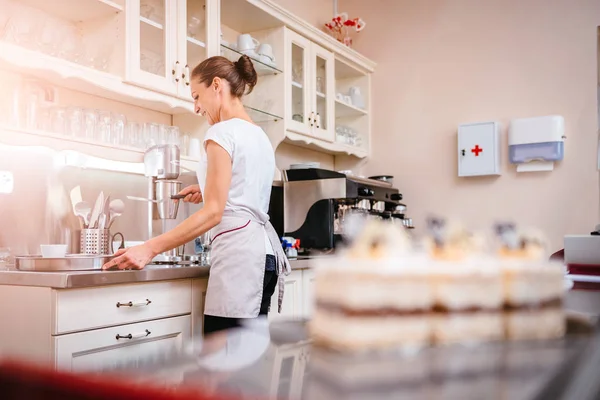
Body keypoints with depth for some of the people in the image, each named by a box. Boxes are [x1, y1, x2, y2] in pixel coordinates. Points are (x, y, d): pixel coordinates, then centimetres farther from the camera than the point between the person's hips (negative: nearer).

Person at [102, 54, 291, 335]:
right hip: (262, 249, 10)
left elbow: (213, 212, -16)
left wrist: (150, 248, -18)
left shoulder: (222, 132, -7)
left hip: (238, 252, -10)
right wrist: (212, 192, 21)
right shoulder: (259, 134, 20)